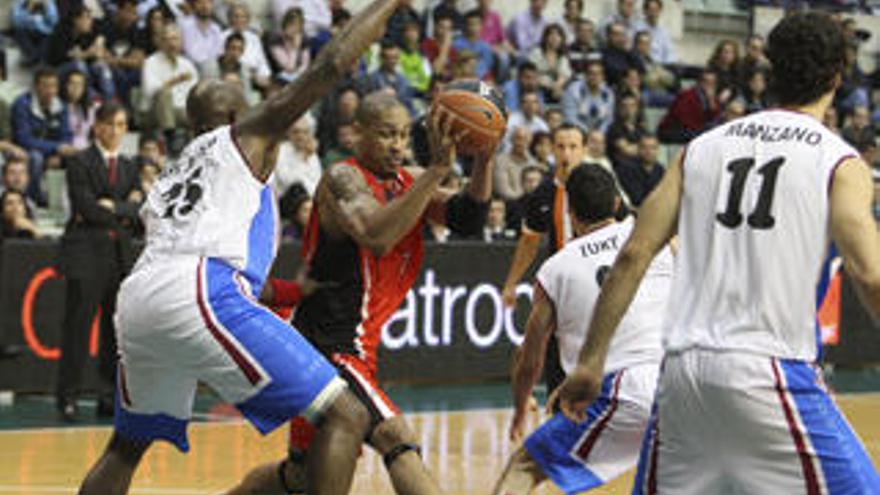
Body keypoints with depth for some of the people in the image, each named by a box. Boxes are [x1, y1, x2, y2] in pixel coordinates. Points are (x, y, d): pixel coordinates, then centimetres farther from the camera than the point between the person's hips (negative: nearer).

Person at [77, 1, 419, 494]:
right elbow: (330, 65, 11)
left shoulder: (171, 175, 36)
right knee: (347, 418, -4)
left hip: (136, 301, 7)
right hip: (197, 293, -7)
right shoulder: (246, 134, 19)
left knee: (127, 446, 31)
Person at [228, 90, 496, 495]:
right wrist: (437, 170, -37)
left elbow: (467, 221, -4)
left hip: (356, 350, 10)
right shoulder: (344, 178, -15)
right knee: (398, 440, -24)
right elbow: (376, 237, -35)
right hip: (326, 350, -10)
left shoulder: (408, 182, 9)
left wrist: (484, 158, -18)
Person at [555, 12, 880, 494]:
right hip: (769, 372, -5)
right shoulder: (840, 162, 1)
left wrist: (591, 361, 11)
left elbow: (633, 255, 8)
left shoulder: (703, 146, 13)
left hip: (684, 365, 5)